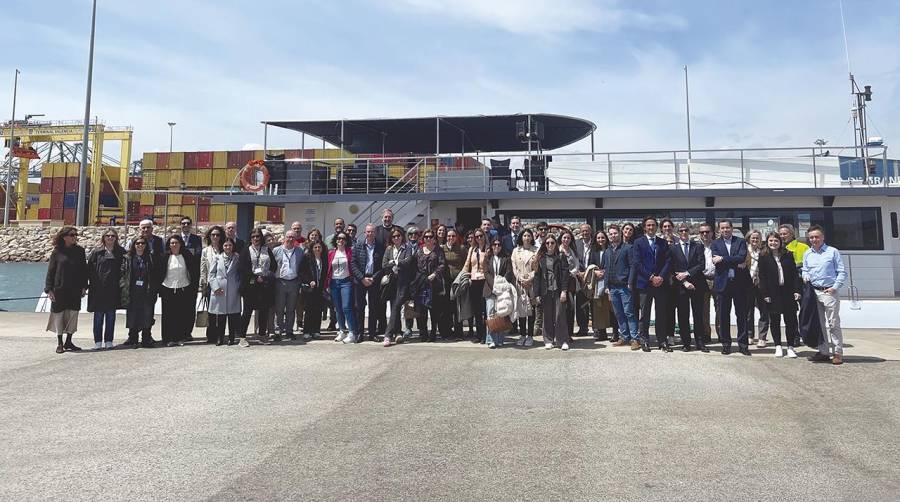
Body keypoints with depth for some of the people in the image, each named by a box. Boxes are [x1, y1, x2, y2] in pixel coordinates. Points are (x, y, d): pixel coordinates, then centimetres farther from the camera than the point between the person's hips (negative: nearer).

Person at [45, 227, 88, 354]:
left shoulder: (80, 251, 6)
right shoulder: (57, 252, -2)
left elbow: (84, 269, 10)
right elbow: (50, 271, 0)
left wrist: (84, 286, 4)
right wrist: (49, 289, -6)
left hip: (75, 290, 2)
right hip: (59, 289, -2)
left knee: (73, 314, 4)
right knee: (59, 314, 4)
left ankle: (68, 342, 15)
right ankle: (59, 343, 14)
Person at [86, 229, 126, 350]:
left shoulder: (121, 252, 5)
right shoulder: (97, 252, 3)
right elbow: (90, 269, 3)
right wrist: (92, 283, -3)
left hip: (114, 289, 1)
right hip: (99, 289, -1)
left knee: (111, 315, 7)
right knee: (98, 315, 3)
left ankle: (109, 341, 14)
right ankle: (98, 341, 10)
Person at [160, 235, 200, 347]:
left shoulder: (187, 256, 3)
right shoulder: (165, 257, 2)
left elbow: (195, 272, 7)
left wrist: (194, 286, 3)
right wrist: (159, 289, 3)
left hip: (184, 290, 0)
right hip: (168, 290, 0)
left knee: (183, 315, 0)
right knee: (169, 315, 0)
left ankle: (181, 337, 10)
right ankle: (169, 339, 7)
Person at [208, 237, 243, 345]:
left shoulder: (237, 258, 8)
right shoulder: (217, 258, 7)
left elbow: (240, 273, 9)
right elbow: (211, 274, 6)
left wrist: (239, 286, -3)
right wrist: (216, 287, -6)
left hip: (233, 291, 0)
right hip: (219, 290, 0)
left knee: (233, 315, 1)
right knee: (220, 316, 3)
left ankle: (231, 338, 9)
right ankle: (220, 338, 12)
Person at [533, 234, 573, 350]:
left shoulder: (561, 257, 4)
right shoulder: (540, 258, 8)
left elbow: (565, 274, -2)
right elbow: (537, 276, 7)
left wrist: (564, 291, -11)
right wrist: (537, 294, 2)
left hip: (558, 290, -2)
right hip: (545, 291, 2)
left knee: (560, 316, -5)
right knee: (547, 317, 6)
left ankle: (563, 341, 3)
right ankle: (548, 341, 16)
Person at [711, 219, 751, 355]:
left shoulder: (741, 242, 5)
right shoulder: (715, 244, 6)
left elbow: (742, 257, -13)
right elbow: (716, 262, -8)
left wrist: (723, 259, -16)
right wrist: (736, 263, -13)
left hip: (739, 283, 0)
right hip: (723, 283, 1)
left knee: (742, 314, 4)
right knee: (723, 315, 4)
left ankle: (743, 344, 12)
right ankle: (725, 343, 14)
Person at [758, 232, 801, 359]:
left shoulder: (788, 255, 7)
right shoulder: (764, 257, 1)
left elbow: (794, 273, 6)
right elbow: (762, 277, -2)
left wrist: (796, 290, -3)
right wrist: (765, 294, -8)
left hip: (788, 292, 2)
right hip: (773, 294, -1)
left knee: (790, 320, 2)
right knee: (775, 321, 6)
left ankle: (790, 347, 11)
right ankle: (778, 346, 15)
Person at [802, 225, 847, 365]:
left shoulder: (833, 252, -1)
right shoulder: (807, 254, 12)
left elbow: (842, 272, -2)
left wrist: (835, 287, -11)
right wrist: (805, 276, 2)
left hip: (829, 292, -5)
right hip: (814, 292, 5)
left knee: (833, 323, -3)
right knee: (819, 324, 8)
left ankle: (838, 353, 4)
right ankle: (823, 352, 16)